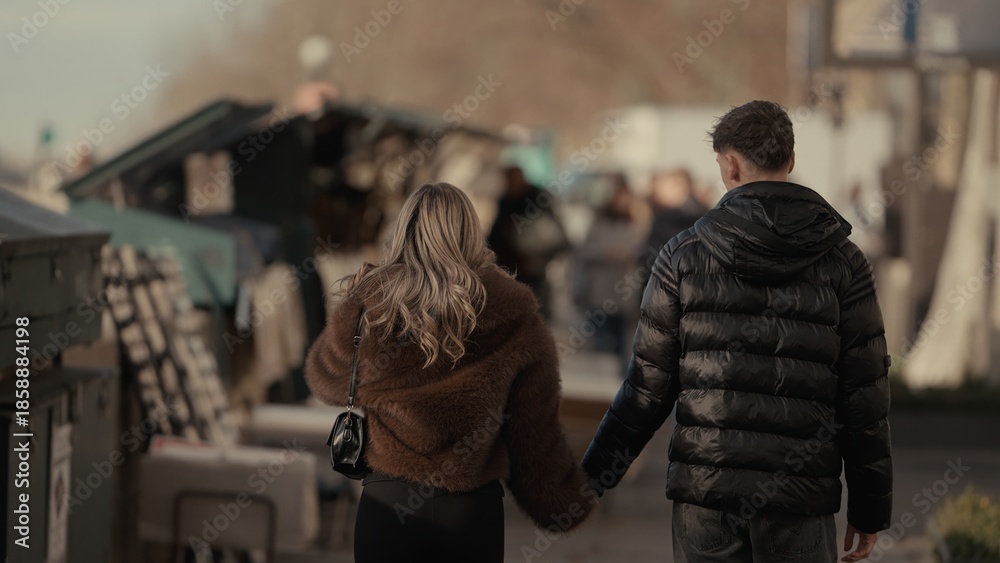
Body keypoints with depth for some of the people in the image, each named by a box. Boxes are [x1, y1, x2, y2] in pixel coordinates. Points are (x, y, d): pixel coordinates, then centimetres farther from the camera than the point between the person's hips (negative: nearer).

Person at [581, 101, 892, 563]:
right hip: (798, 500, 0)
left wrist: (592, 475, 12)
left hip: (703, 491, 0)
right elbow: (865, 398, 0)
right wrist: (870, 508, 8)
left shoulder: (684, 255, 1)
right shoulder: (842, 263, 1)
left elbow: (648, 385, 1)